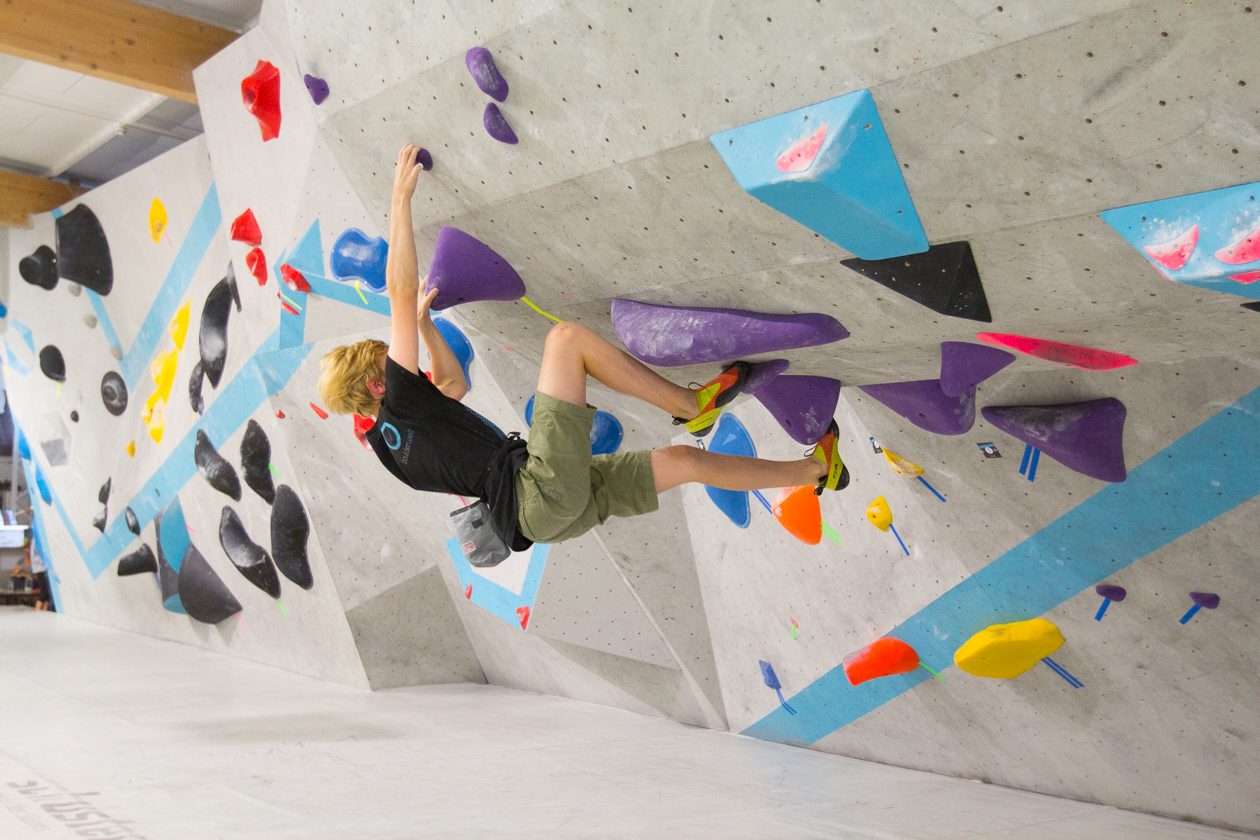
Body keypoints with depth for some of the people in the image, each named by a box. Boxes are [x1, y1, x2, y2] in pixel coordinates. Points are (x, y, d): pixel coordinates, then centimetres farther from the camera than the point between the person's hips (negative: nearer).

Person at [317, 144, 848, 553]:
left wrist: (423, 322, 33)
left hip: (556, 508, 11)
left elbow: (454, 384, 42)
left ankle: (814, 470, 18)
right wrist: (400, 200, -7)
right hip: (542, 494, -11)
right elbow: (400, 290, -12)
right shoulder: (400, 407, -5)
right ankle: (692, 405, -2)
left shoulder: (392, 440, 24)